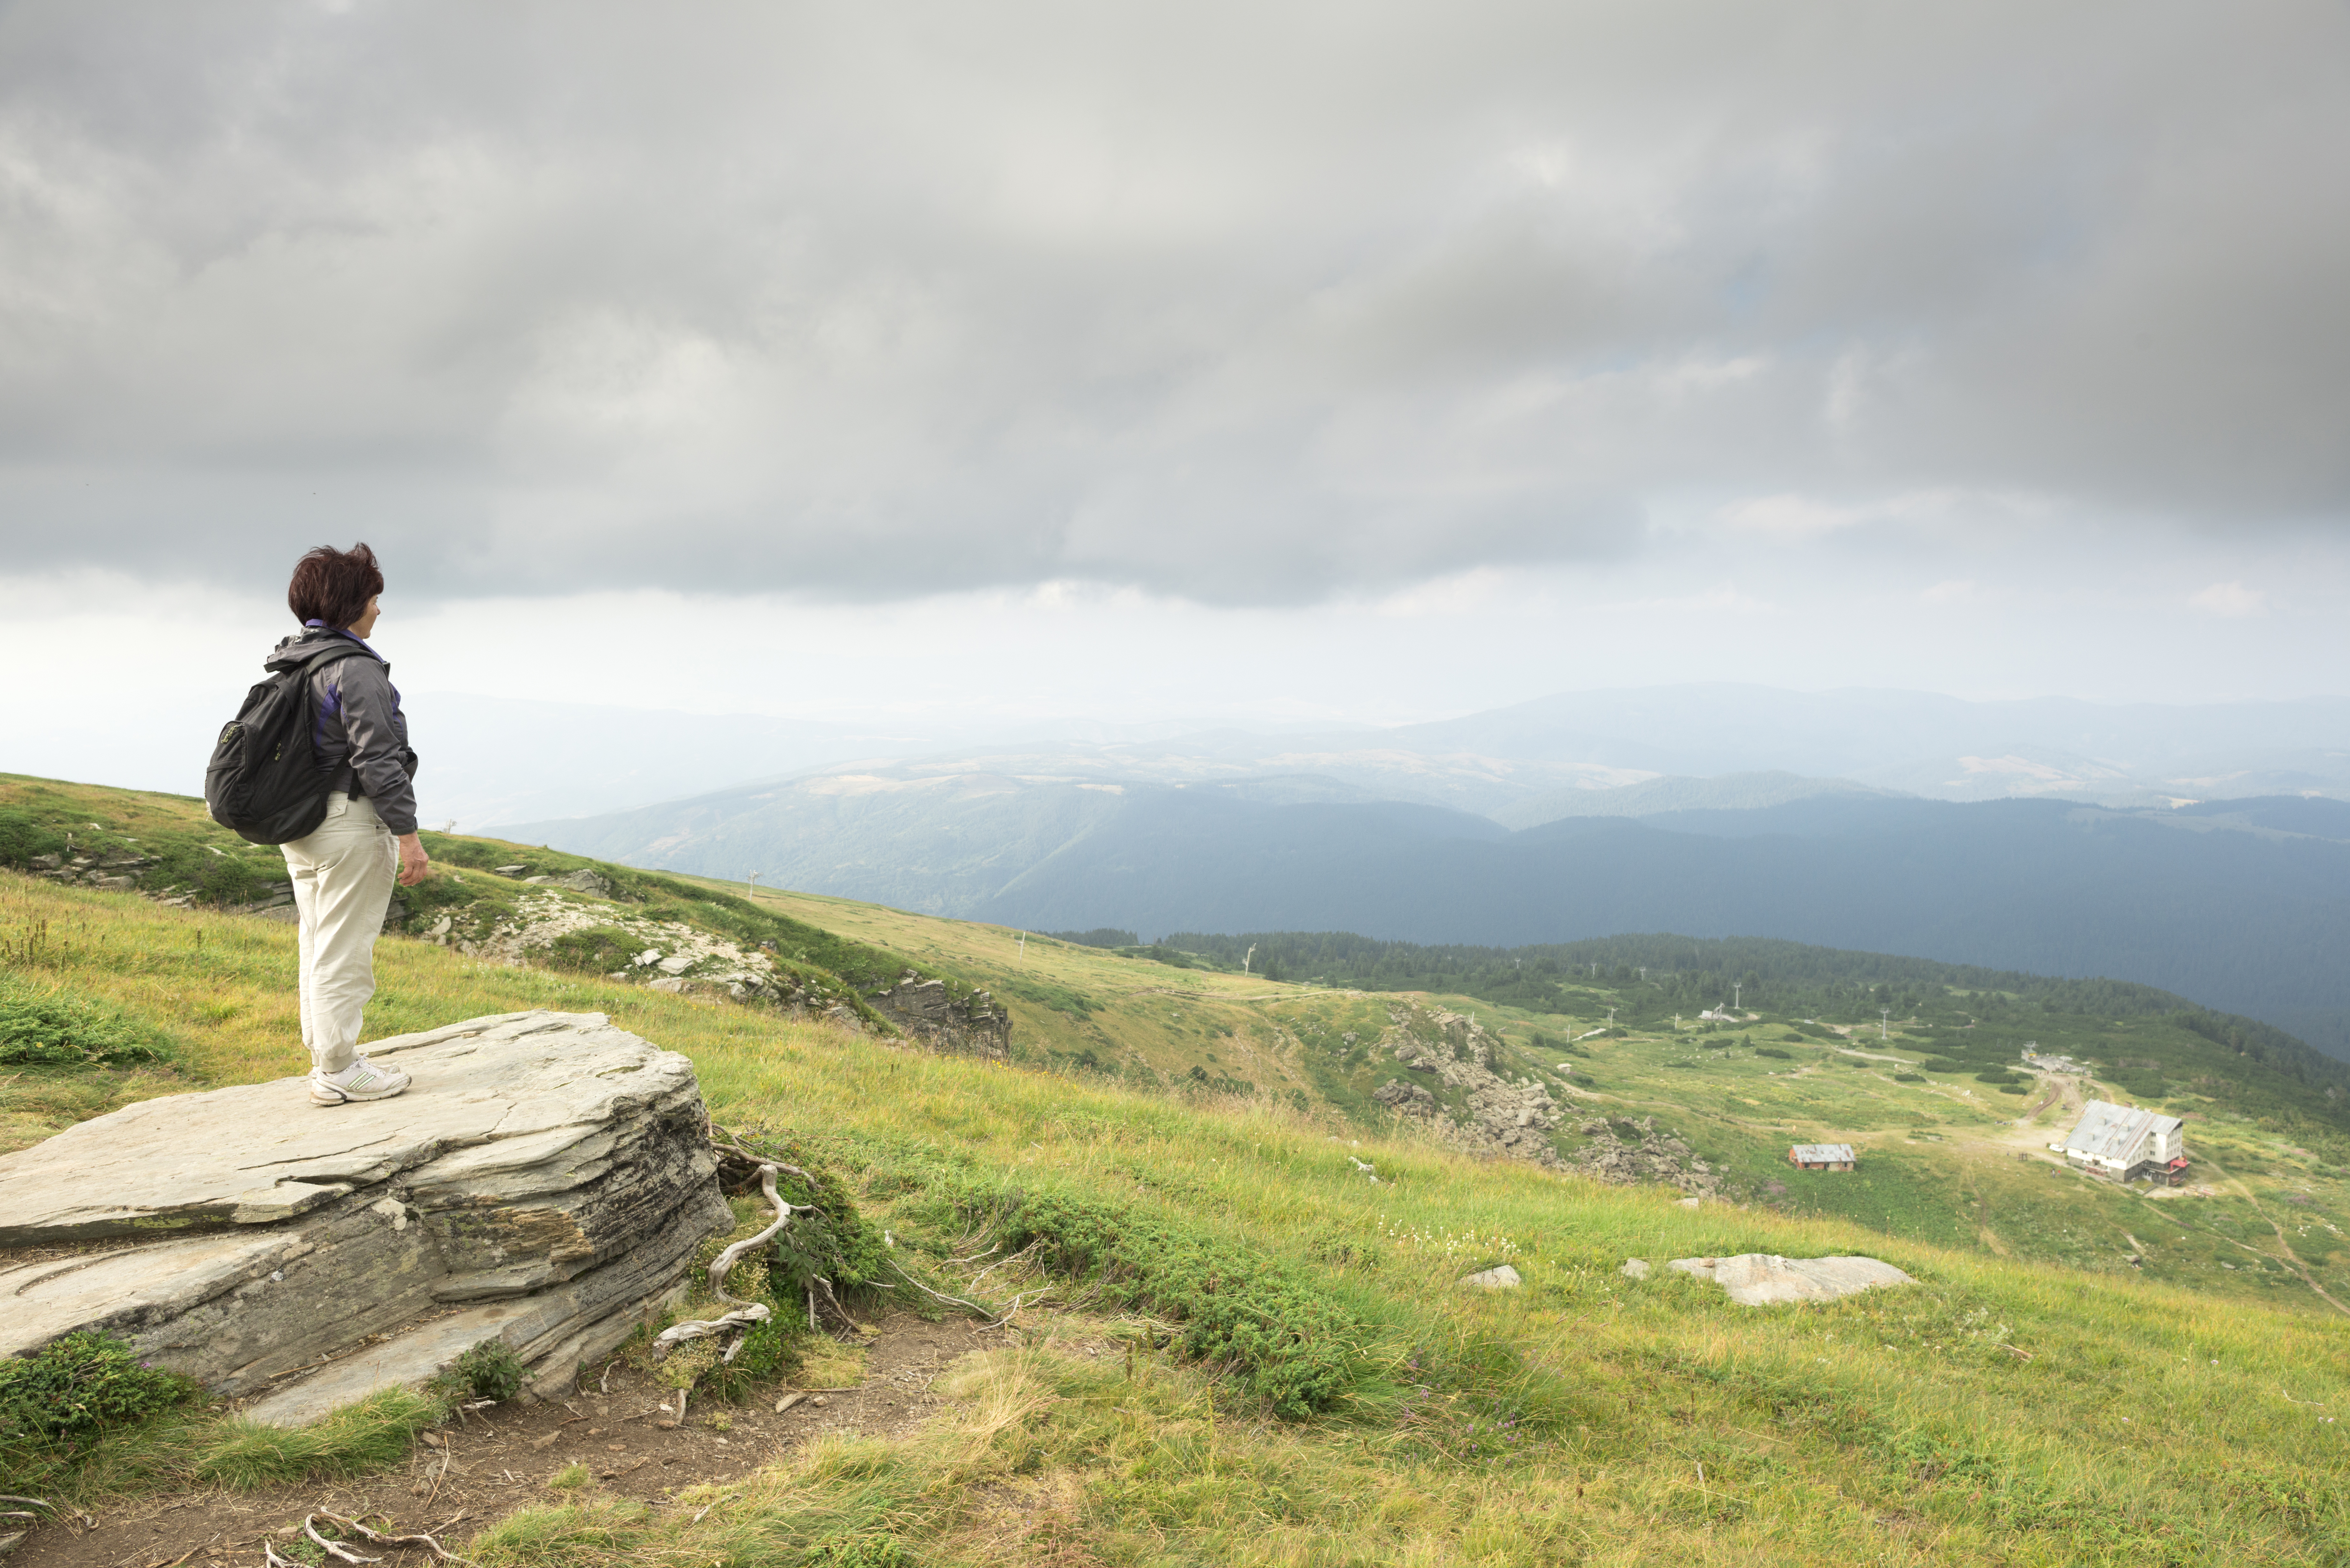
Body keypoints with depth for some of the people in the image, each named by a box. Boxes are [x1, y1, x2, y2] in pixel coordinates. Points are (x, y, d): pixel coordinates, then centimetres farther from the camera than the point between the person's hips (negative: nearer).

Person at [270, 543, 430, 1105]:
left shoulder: (289, 666, 12)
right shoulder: (356, 669, -17)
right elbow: (377, 760, -21)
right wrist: (408, 836, -18)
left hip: (299, 825, 9)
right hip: (350, 824, -9)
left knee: (319, 945, 16)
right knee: (344, 951, -2)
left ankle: (326, 1058, 26)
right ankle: (338, 1072, 5)